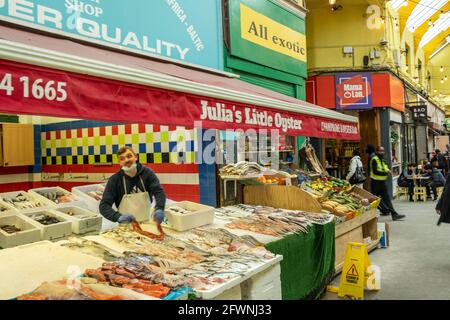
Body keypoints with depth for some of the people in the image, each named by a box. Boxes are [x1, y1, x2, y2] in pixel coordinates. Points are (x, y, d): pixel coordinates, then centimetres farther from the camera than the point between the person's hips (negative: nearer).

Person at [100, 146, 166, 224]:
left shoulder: (147, 173, -1)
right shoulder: (114, 179, -6)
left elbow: (159, 191, -10)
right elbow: (104, 206, -11)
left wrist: (159, 209, -31)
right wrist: (119, 217, -30)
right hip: (126, 225, -1)